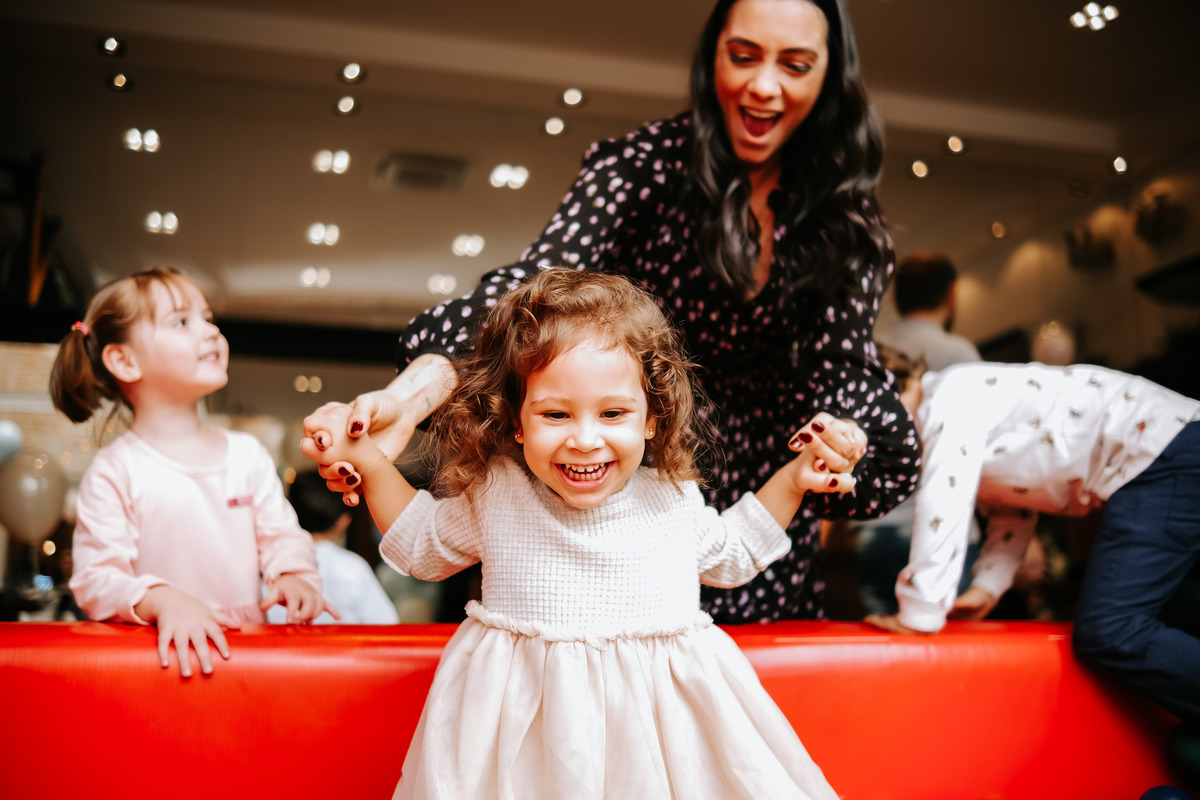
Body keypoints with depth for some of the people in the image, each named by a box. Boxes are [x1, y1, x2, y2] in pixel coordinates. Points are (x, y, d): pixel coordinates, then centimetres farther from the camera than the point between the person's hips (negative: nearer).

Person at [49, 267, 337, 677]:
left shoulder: (248, 453, 10)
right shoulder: (114, 471, -2)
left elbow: (281, 536, 13)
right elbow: (96, 578, -6)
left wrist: (295, 578, -7)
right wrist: (161, 600, -23)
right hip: (164, 650, -4)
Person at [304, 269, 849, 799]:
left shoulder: (671, 497, -3)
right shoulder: (492, 493, -8)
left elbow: (728, 554, 20)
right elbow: (424, 547, 13)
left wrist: (792, 480, 8)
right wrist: (368, 461, 1)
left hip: (657, 711, 2)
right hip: (524, 716, -1)